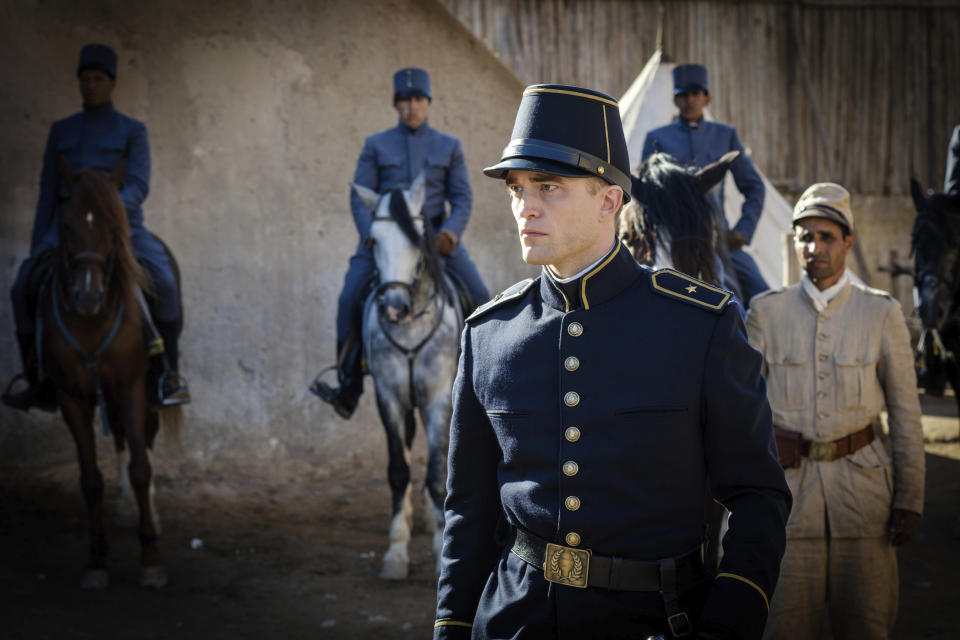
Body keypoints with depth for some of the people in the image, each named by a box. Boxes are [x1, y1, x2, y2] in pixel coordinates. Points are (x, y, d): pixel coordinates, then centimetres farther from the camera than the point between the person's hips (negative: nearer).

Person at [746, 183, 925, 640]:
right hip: (788, 485, 0)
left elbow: (905, 413, 3)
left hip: (862, 486, 0)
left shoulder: (882, 314, 2)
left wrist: (910, 499, -1)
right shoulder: (766, 312, 4)